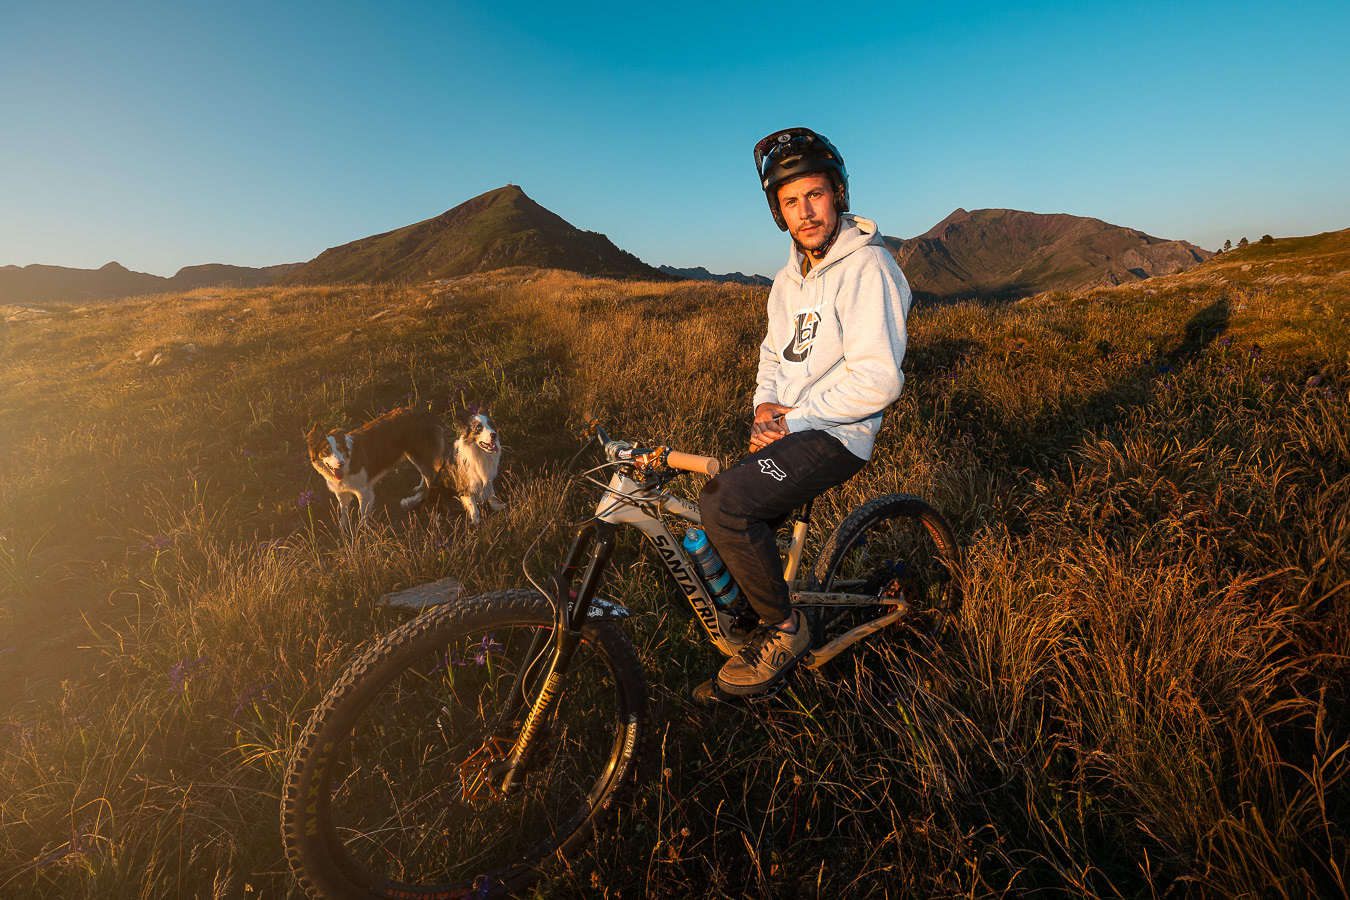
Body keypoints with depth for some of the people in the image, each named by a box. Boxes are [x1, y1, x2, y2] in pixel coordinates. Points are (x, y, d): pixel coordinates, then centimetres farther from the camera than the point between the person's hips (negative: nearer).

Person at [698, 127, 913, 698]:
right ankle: (744, 634, 28)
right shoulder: (790, 277, 14)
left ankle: (783, 628, -5)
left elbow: (878, 379, -22)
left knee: (724, 504, -27)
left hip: (835, 435, -8)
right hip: (783, 428, 9)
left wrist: (794, 418, -17)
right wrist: (765, 404, -1)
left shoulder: (867, 268, -14)